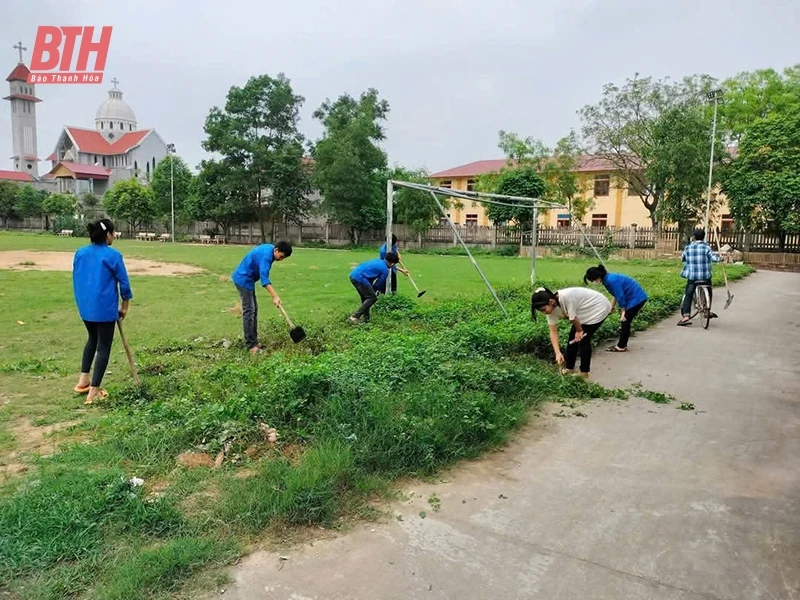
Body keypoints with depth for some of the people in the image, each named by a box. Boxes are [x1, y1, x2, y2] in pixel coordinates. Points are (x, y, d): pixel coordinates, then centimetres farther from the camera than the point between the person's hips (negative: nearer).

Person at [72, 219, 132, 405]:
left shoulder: (80, 253, 5)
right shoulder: (113, 255, -12)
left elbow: (76, 279, 13)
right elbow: (124, 282, -9)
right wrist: (124, 306, 4)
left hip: (85, 306, 7)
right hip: (105, 307, -6)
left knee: (93, 339, 26)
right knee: (103, 346, 3)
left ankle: (83, 380, 26)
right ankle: (94, 391, 4)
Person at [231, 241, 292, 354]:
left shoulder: (269, 248, 5)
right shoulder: (266, 255, -26)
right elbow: (264, 278, -36)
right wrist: (275, 296, -42)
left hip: (247, 279, 10)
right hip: (243, 280, -10)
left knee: (254, 310, 11)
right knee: (249, 311, -11)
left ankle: (254, 341, 16)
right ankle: (251, 345, -9)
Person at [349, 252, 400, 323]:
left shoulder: (378, 261, 22)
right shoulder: (385, 270, -2)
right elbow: (378, 285, 4)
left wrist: (370, 287, 25)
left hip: (353, 274, 9)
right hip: (359, 277, -9)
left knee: (365, 297, 22)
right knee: (372, 298, -1)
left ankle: (365, 317, 25)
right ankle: (354, 317, -5)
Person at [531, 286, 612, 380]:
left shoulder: (566, 297, -39)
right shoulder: (552, 308, -14)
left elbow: (573, 319, -26)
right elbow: (553, 332, -13)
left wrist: (579, 331, -6)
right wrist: (558, 353, -22)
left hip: (598, 308, -7)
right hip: (585, 312, 7)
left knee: (583, 340, -8)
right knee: (572, 337, 6)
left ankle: (584, 374, 5)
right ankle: (569, 368, 21)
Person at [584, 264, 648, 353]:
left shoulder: (611, 280, -26)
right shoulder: (608, 278, 3)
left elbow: (620, 297, -21)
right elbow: (616, 294, 15)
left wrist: (623, 312, -10)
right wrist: (612, 307, 17)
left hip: (636, 299, -9)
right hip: (635, 298, 9)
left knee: (625, 321, -2)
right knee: (625, 322, 13)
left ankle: (621, 347, 6)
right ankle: (622, 345, 21)